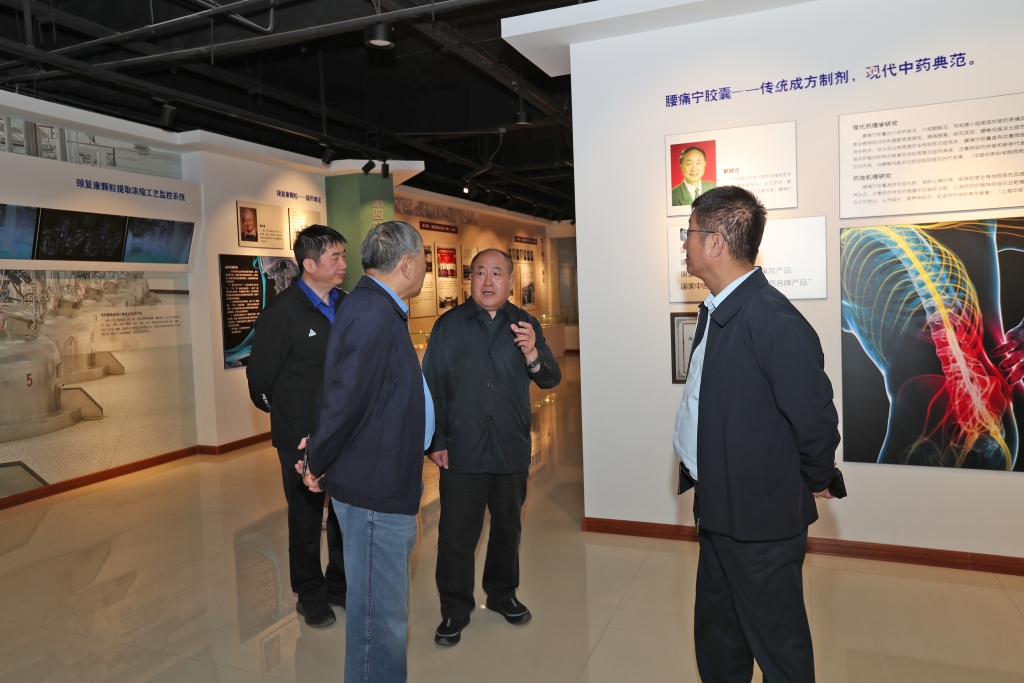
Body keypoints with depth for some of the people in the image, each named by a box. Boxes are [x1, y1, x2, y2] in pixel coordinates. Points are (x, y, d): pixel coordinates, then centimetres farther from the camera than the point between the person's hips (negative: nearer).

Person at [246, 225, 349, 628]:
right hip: (302, 436, -5)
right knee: (307, 517, 11)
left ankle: (341, 585, 36)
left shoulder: (346, 306, 3)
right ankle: (310, 595, 30)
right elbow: (259, 375, -9)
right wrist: (282, 412, 3)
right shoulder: (282, 312, -14)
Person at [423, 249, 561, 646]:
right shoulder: (448, 326, -1)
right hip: (461, 450, -2)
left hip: (512, 449, 2)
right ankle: (454, 610, 22)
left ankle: (502, 593, 38)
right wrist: (435, 442, -5)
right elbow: (431, 387, -1)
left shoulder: (525, 325, 3)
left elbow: (551, 380, 0)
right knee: (456, 534, 5)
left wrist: (533, 355, -21)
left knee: (507, 527, 17)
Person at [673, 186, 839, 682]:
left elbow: (815, 418, -20)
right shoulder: (715, 310, 5)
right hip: (717, 510, 9)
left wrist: (814, 483, -4)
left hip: (760, 519, -9)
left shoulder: (776, 322, -25)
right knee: (716, 640, 26)